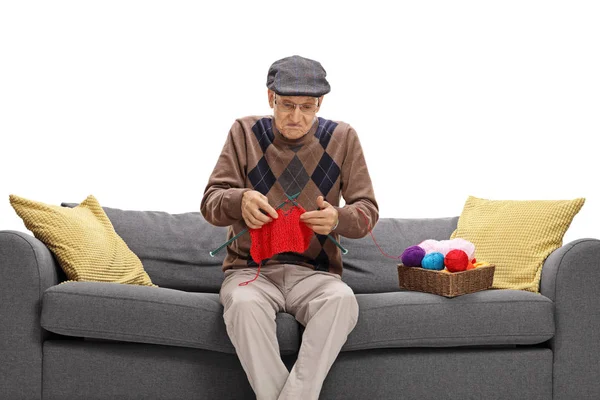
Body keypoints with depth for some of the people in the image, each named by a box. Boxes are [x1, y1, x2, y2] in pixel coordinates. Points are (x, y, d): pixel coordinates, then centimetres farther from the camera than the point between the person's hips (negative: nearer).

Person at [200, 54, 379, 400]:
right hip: (250, 267, 0)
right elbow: (210, 204, -1)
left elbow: (368, 210, 3)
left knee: (342, 300, -35)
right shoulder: (246, 133, 3)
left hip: (314, 271, 1)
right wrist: (240, 200, -25)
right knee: (244, 304, -36)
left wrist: (337, 218, -21)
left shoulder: (342, 138, 4)